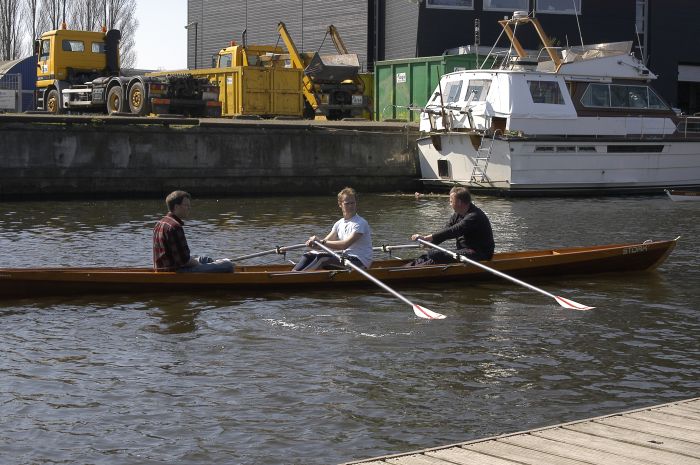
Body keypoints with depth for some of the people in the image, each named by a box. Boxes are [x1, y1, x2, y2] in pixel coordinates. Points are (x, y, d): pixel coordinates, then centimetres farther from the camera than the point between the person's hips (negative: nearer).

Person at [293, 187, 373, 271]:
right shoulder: (339, 224, 13)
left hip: (360, 262, -8)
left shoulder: (360, 223, -12)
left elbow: (345, 245, -23)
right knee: (310, 255, -3)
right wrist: (314, 242, -16)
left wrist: (322, 242, -22)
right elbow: (327, 241, 6)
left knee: (323, 257, -27)